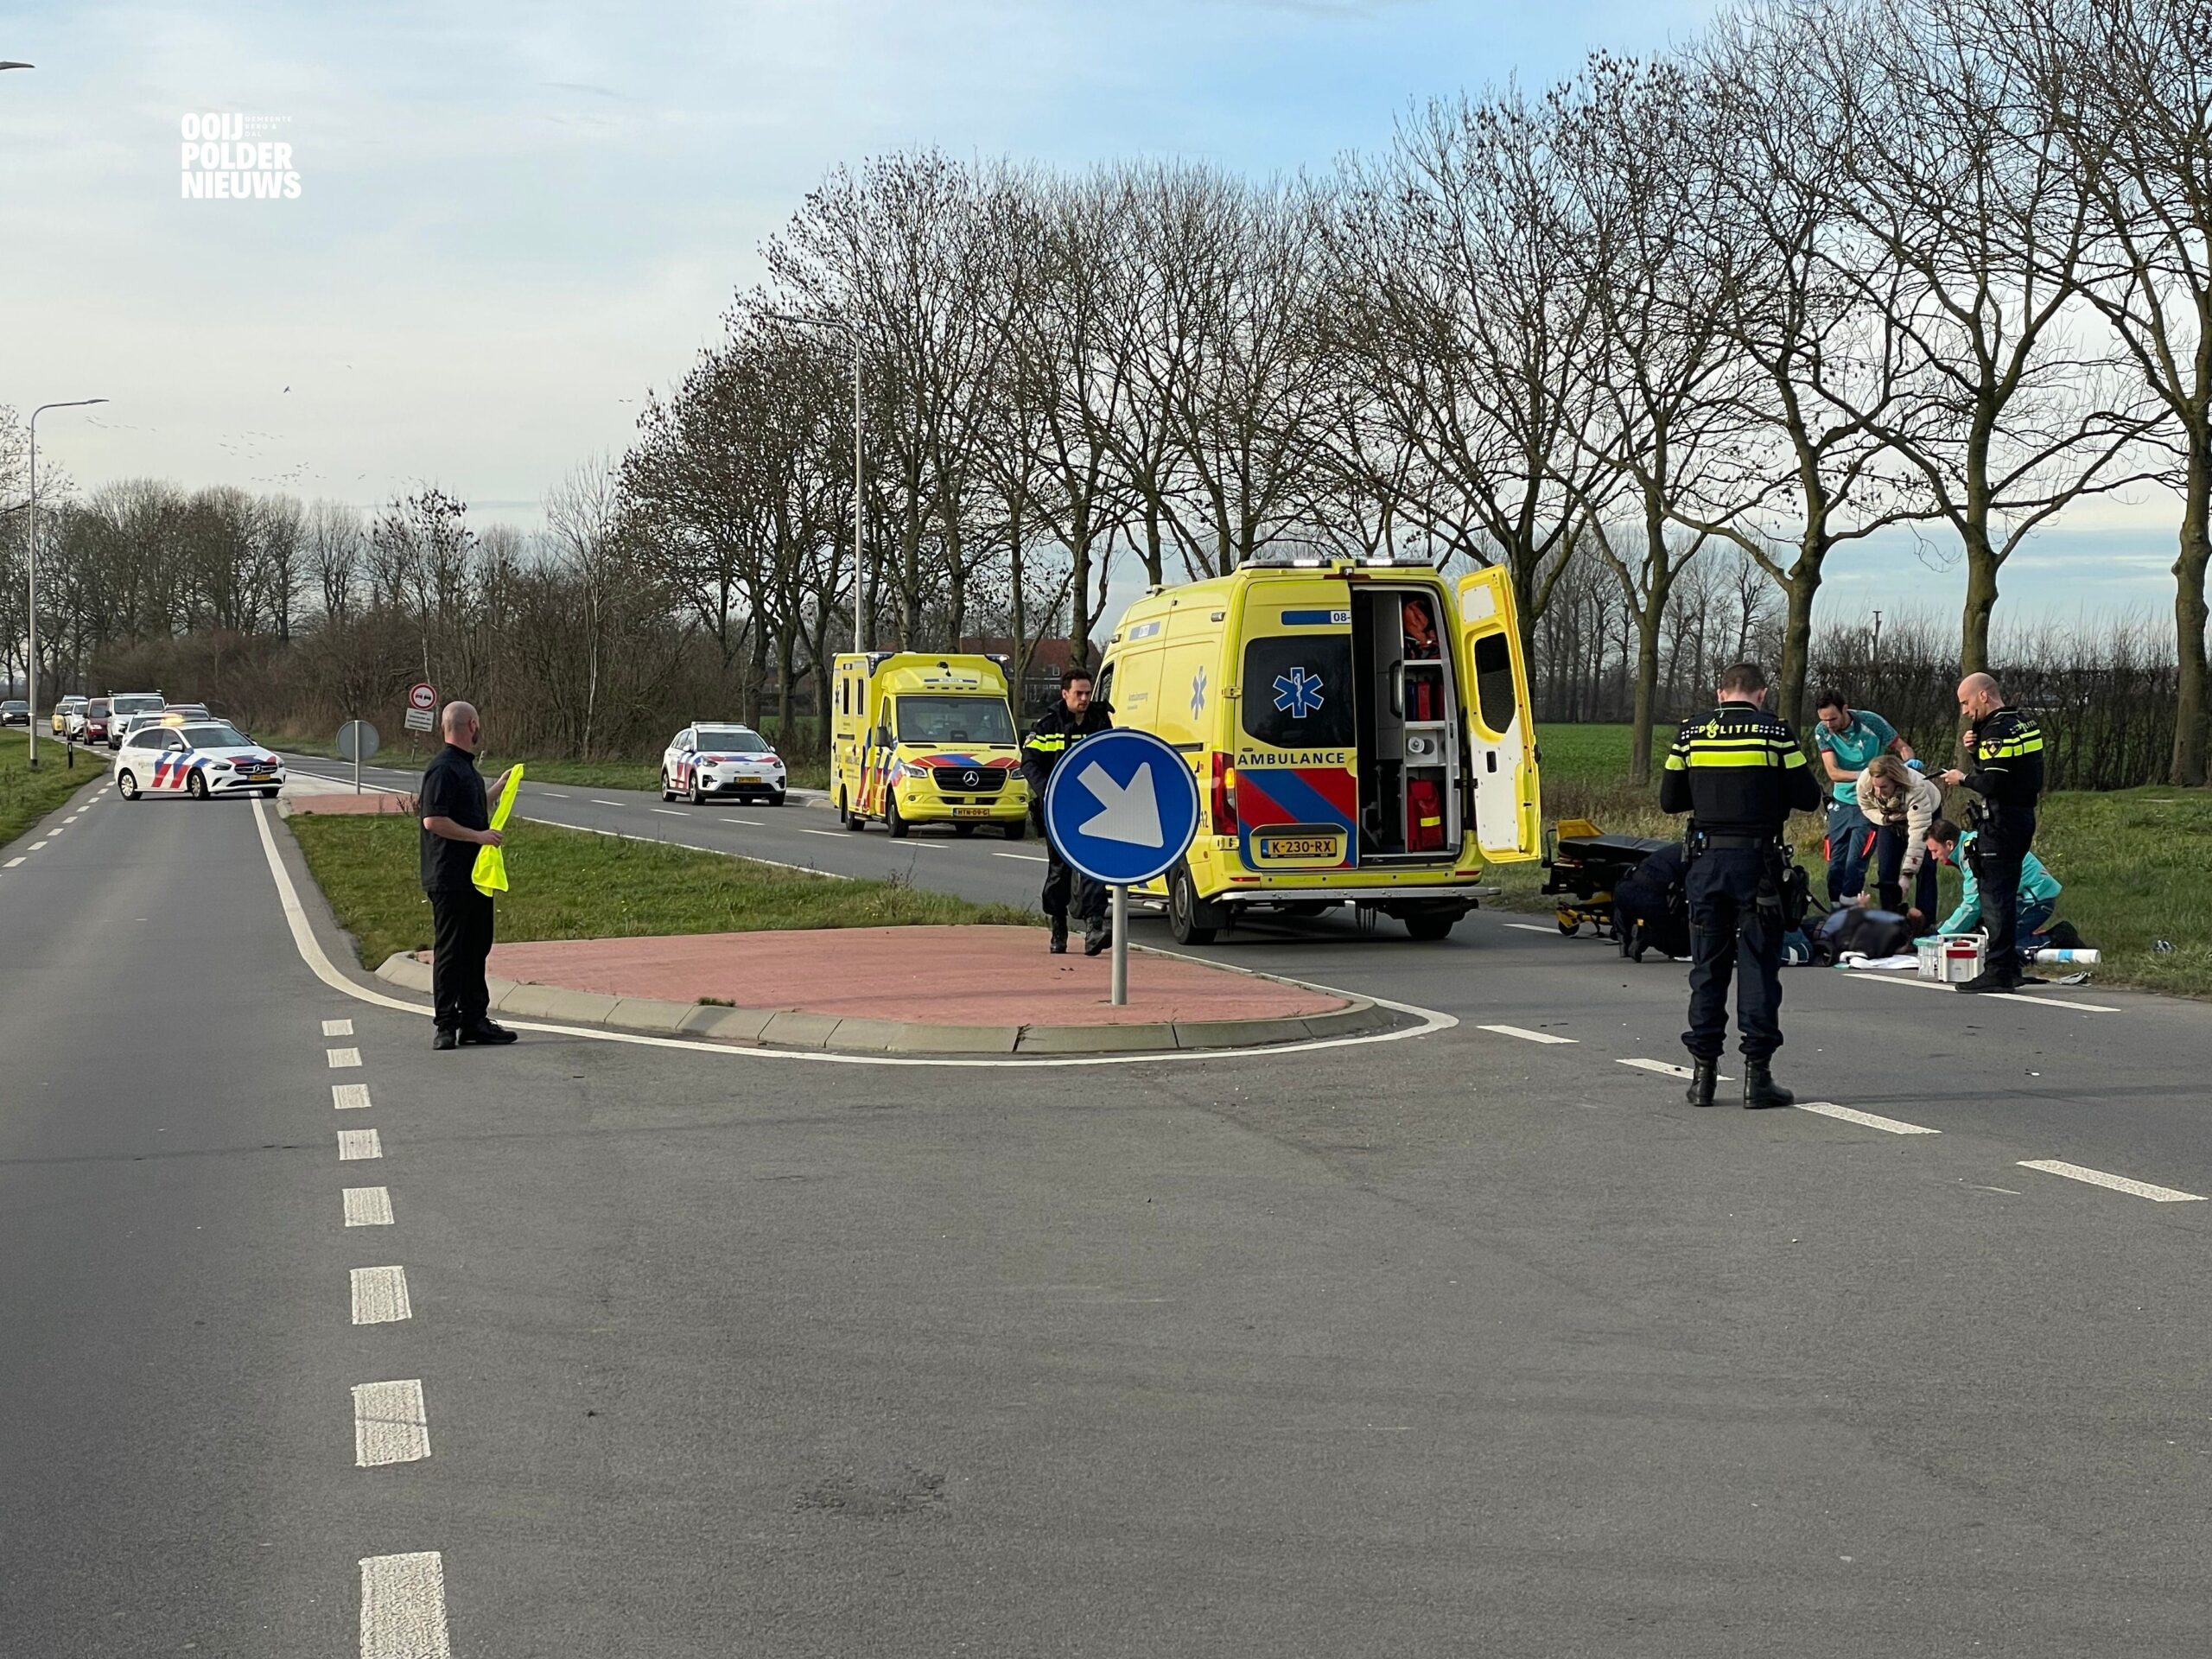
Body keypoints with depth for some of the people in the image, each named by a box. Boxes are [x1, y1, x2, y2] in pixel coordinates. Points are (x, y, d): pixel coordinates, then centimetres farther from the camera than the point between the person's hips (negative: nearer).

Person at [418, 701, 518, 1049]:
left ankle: (475, 1020, 19)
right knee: (449, 952, -4)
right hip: (450, 879, -10)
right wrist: (478, 836, -20)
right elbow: (434, 820, -23)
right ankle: (447, 1026, 0)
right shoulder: (443, 768, -15)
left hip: (474, 876, 10)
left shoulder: (466, 767, 17)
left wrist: (498, 789, 36)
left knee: (476, 949, 12)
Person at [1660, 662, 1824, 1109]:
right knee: (1760, 966, 2)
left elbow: (1669, 800, 9)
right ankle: (1758, 1073, 1)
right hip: (1757, 859, -2)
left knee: (1707, 967, 9)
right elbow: (1808, 798, -1)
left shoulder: (1691, 732, 5)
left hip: (1706, 860, 3)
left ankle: (1703, 1072, 10)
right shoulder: (1775, 731, -3)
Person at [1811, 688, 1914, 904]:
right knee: (1835, 865, 3)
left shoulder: (1871, 722, -15)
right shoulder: (1822, 732, -8)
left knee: (1855, 863, -15)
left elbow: (1902, 747, -4)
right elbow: (1833, 772, -15)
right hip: (1841, 804, 4)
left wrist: (1908, 763, -27)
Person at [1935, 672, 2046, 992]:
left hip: (2001, 820, -10)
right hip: (2022, 818, 10)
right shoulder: (2024, 723, 15)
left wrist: (1963, 778, -6)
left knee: (1995, 895, -7)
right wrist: (1975, 751, 4)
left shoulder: (1997, 731, -17)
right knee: (2005, 894, 15)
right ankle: (2009, 967, 20)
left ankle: (1998, 972, -6)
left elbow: (1993, 784, -23)